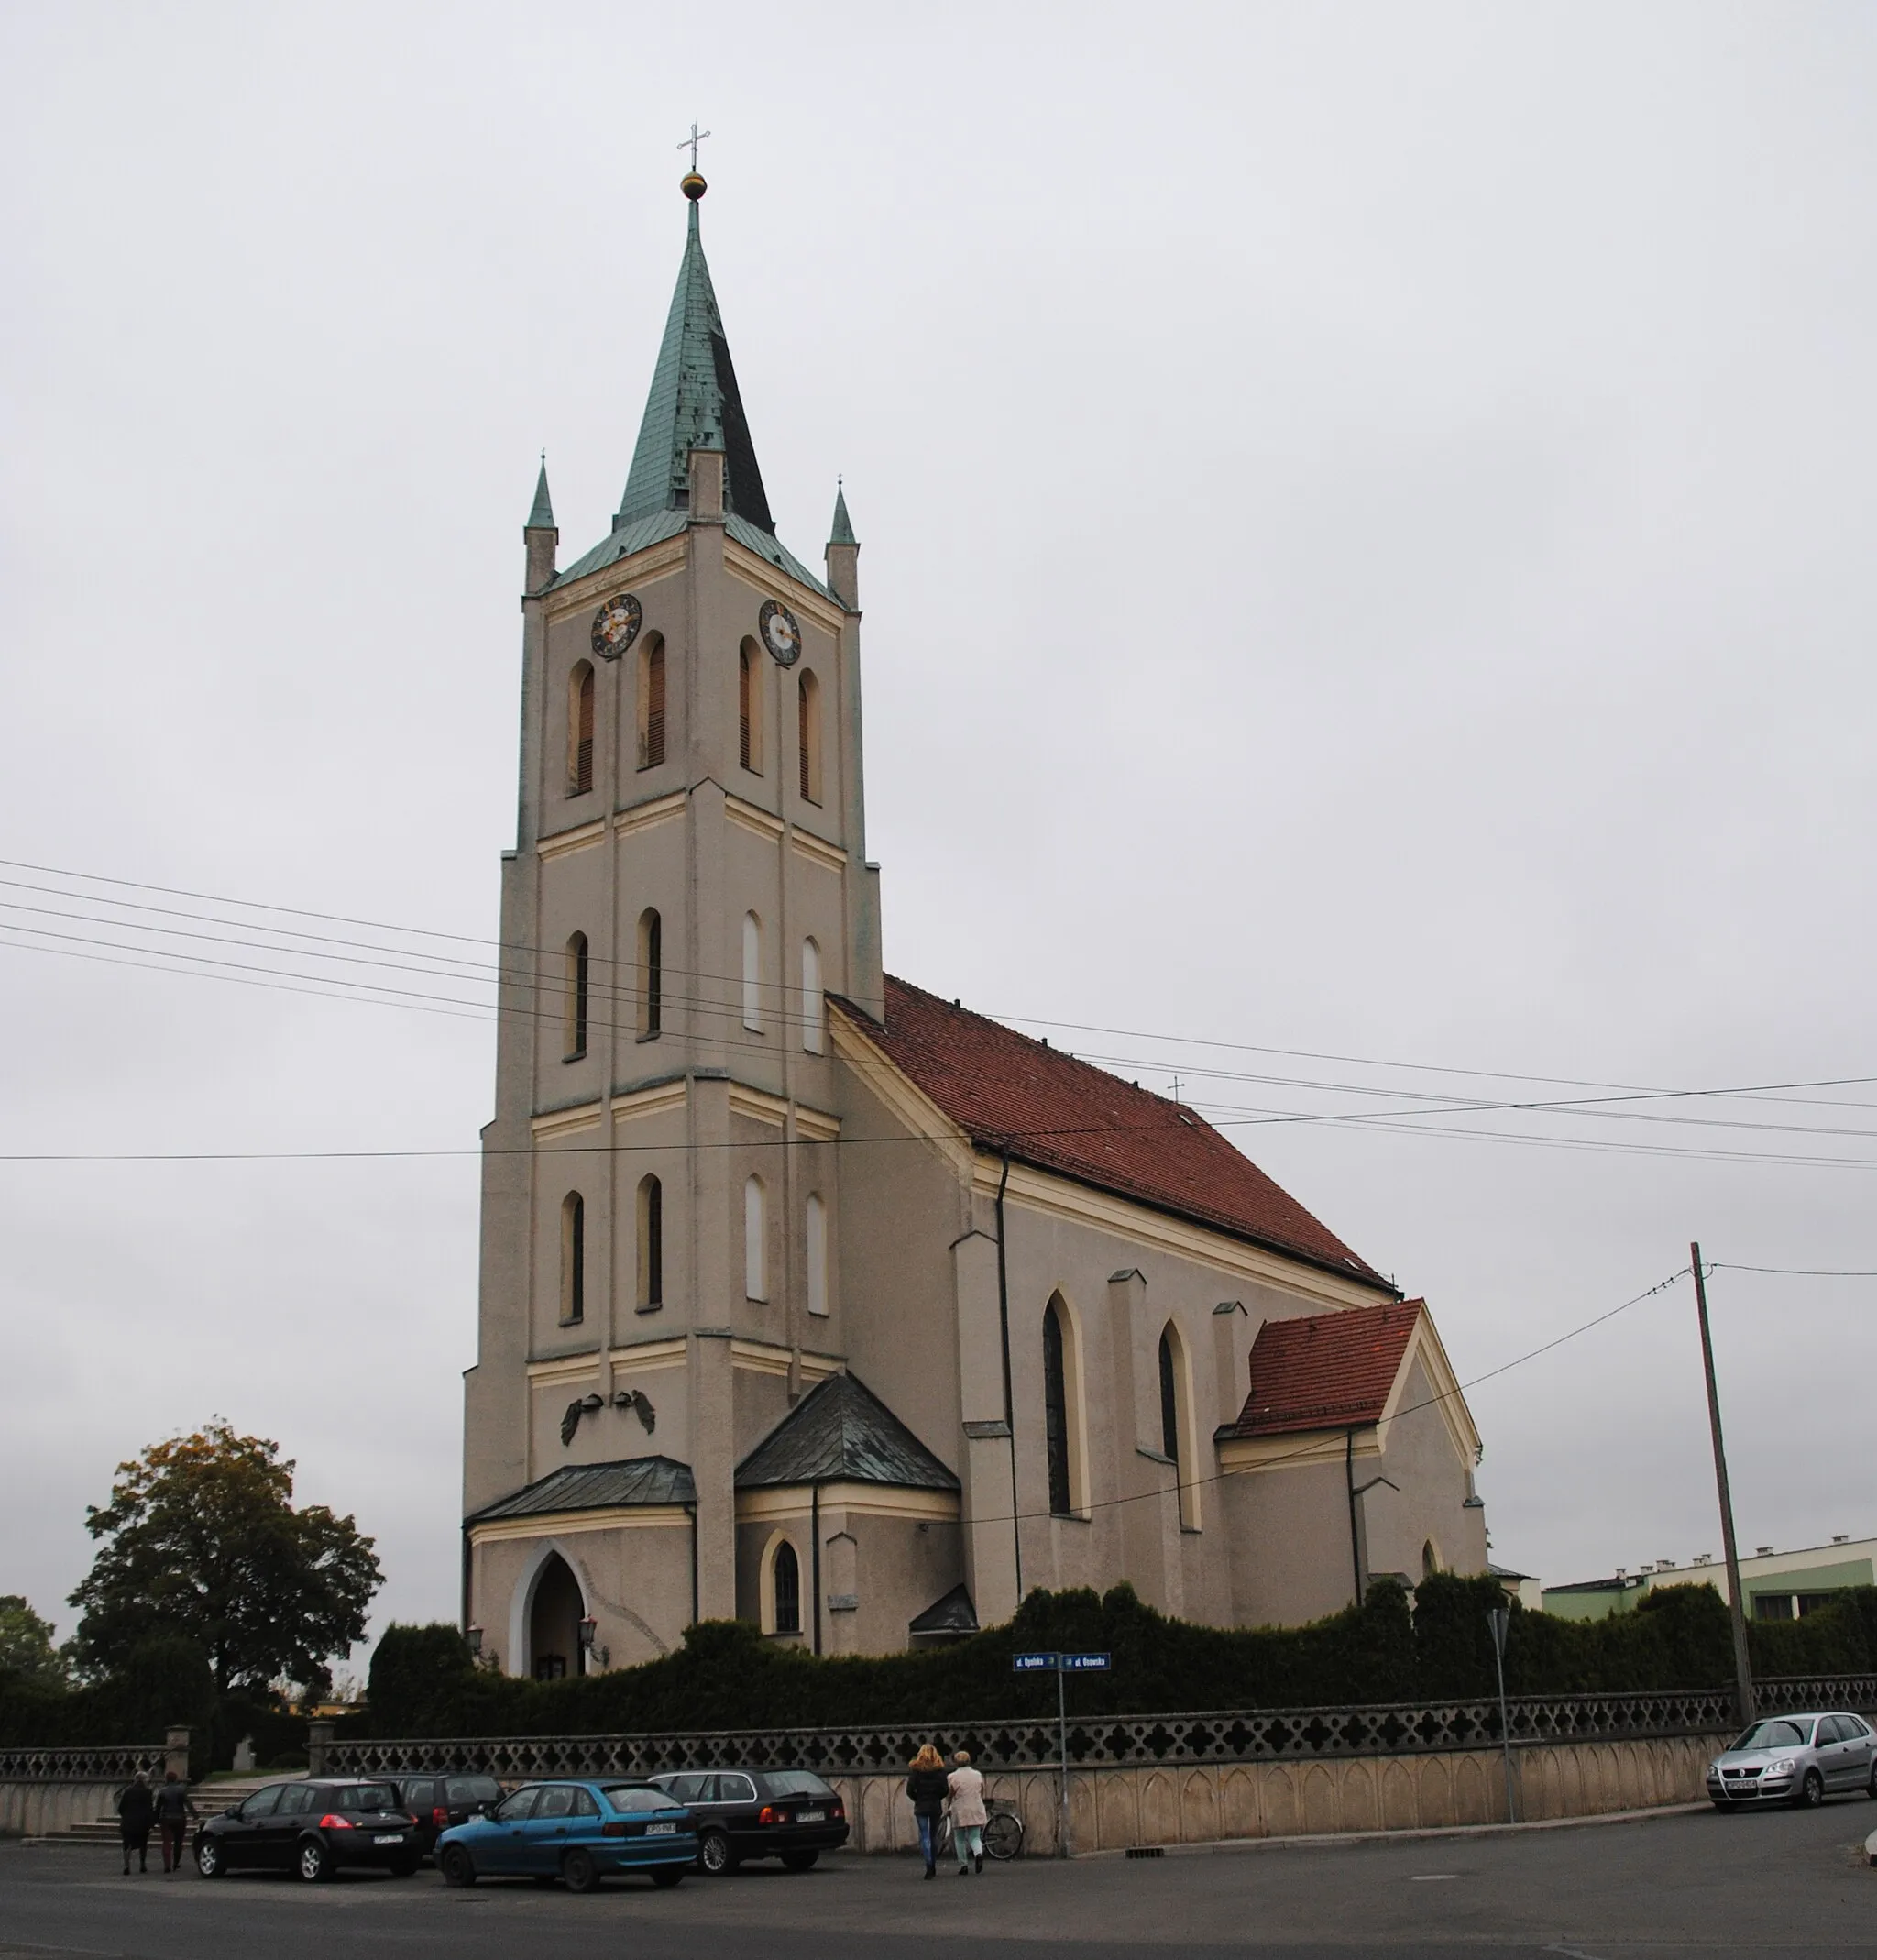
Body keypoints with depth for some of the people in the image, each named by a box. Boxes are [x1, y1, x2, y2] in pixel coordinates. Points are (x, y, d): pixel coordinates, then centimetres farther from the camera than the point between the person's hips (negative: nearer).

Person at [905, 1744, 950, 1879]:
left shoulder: (916, 1769, -4)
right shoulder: (939, 1769, -1)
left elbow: (910, 1790, -8)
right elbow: (945, 1789, -6)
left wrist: (917, 1799, 10)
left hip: (921, 1807, -2)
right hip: (936, 1807, 2)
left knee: (924, 1836, -1)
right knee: (934, 1836, 13)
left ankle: (929, 1865, -18)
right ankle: (933, 1867, 16)